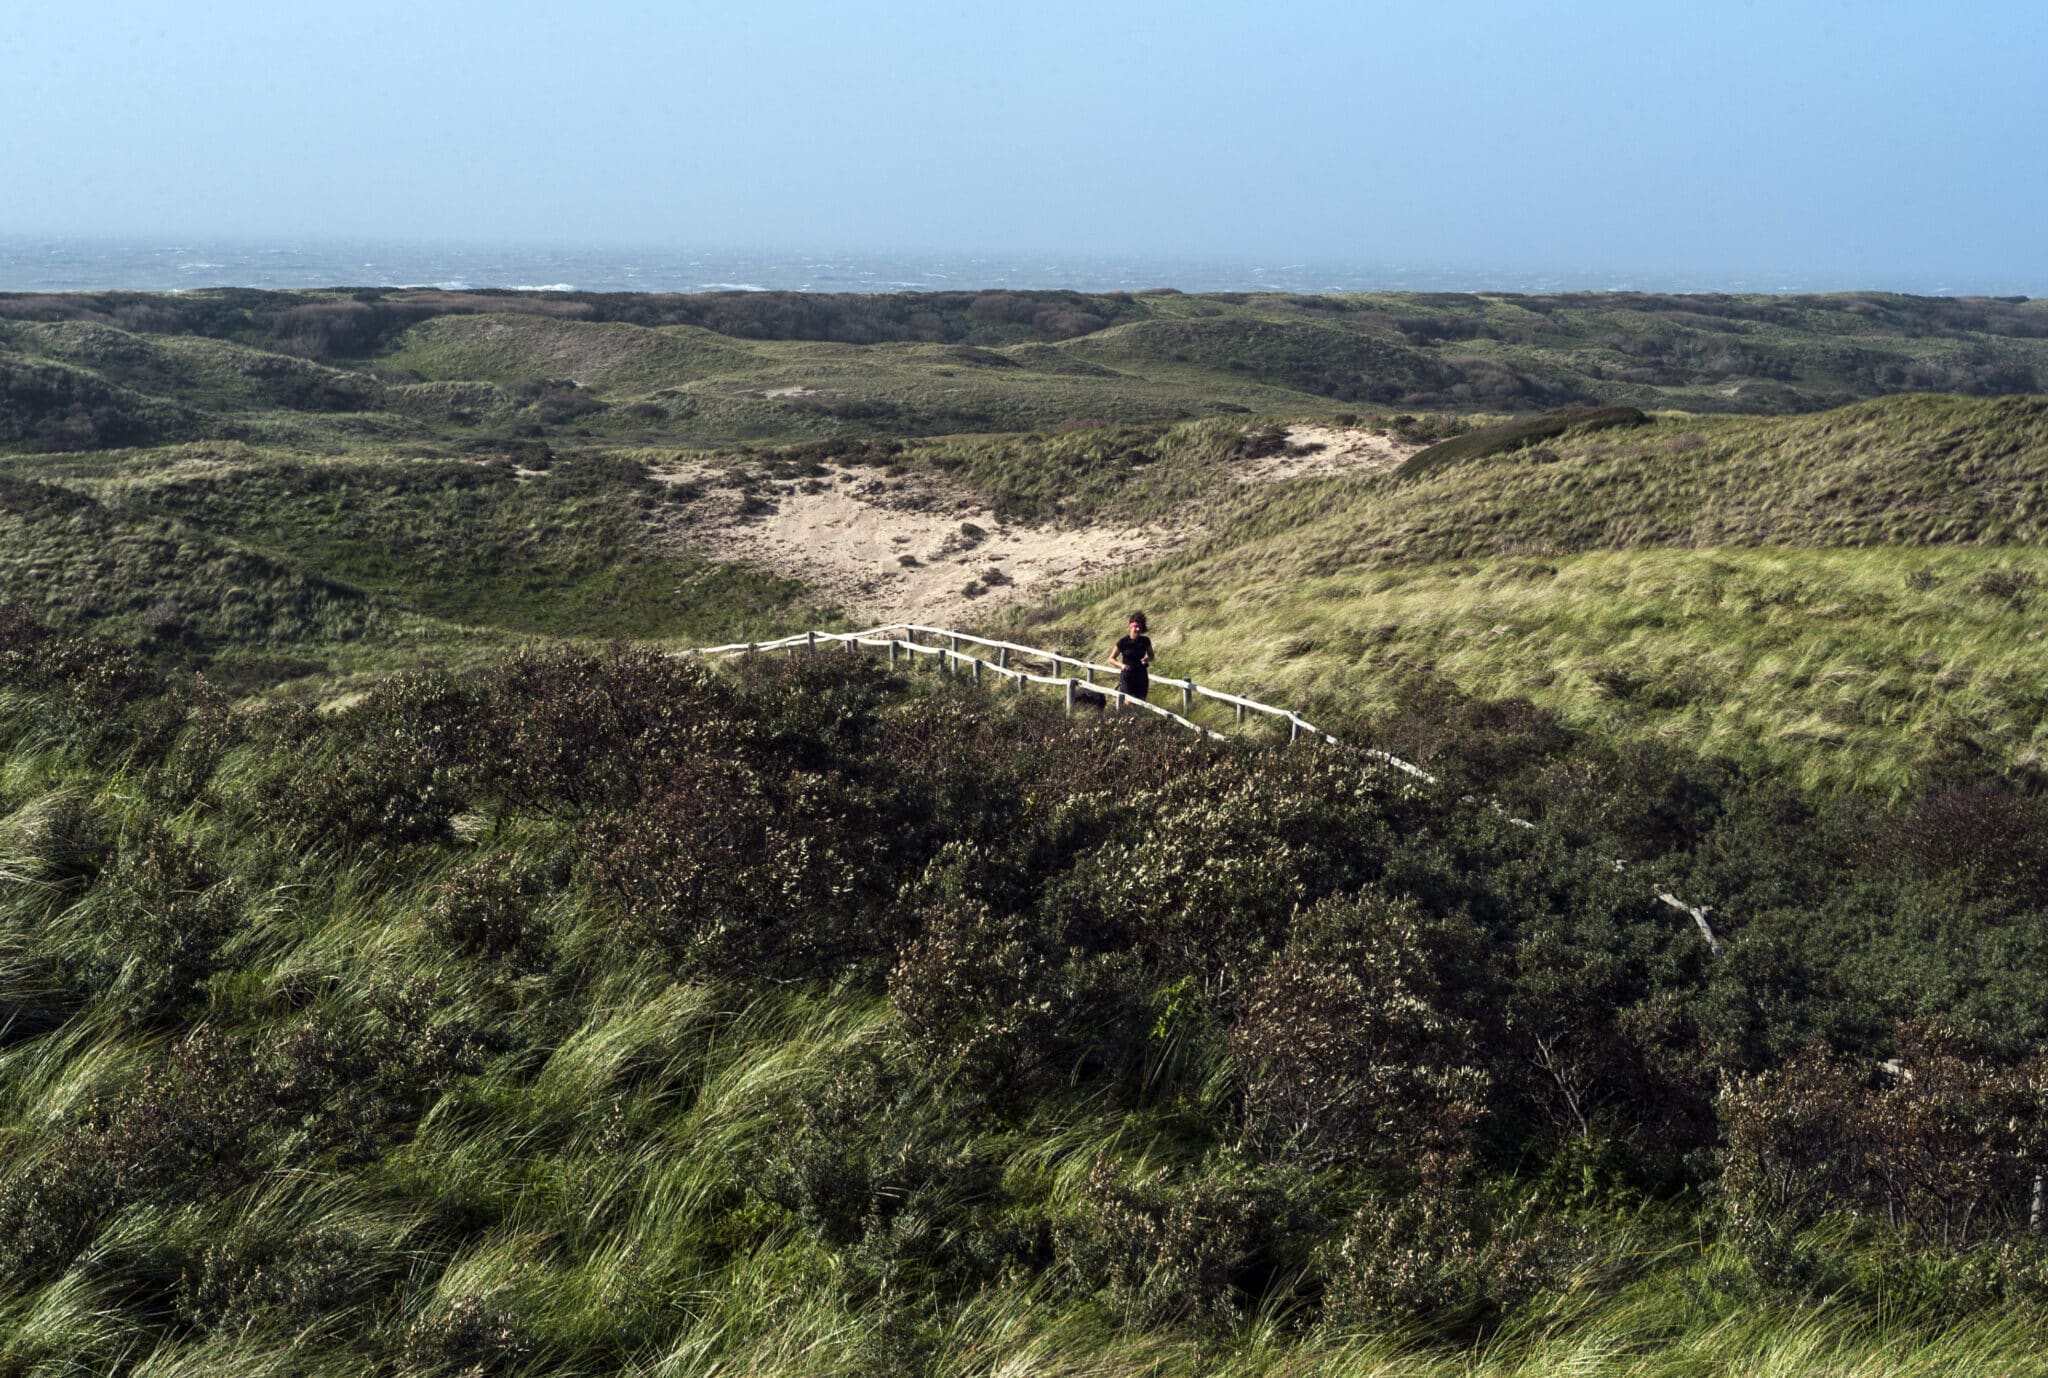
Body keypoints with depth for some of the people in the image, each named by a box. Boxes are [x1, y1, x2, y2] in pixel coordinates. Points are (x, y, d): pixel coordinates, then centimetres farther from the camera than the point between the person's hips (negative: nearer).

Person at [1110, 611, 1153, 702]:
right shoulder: (1123, 642, -8)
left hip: (1141, 676, 3)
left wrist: (1147, 659, -9)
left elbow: (1151, 656, 16)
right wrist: (1121, 665, -20)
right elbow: (1111, 659, -1)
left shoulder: (1145, 641, 0)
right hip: (1127, 676, -3)